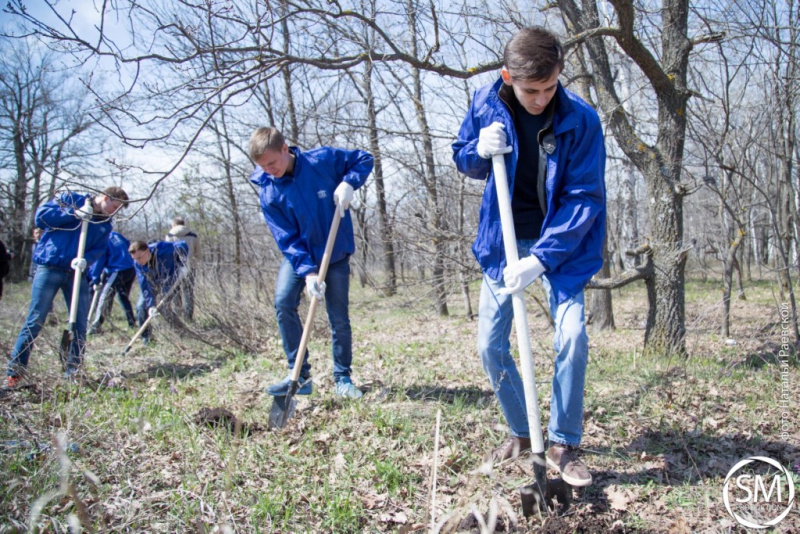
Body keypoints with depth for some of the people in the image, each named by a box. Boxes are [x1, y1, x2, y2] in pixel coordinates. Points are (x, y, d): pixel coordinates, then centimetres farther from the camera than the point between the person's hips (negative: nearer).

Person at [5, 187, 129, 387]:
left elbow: (98, 249, 0)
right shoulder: (70, 199, 1)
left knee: (80, 324, 3)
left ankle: (74, 370, 17)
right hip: (49, 269, -4)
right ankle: (13, 372, 4)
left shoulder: (105, 225, 11)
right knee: (35, 322, -5)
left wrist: (85, 259, -21)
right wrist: (74, 213, -15)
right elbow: (41, 216, -8)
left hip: (77, 274, 5)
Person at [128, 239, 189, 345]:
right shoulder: (137, 264, -25)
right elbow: (144, 286, -25)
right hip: (151, 283, 3)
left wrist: (180, 266, -23)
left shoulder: (163, 249, -37)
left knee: (164, 307, -14)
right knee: (141, 306, -10)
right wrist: (151, 305, -33)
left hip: (169, 281, -3)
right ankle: (146, 337, 7)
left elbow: (183, 246, -24)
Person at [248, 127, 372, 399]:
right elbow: (287, 239, -15)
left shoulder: (324, 159, -15)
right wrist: (307, 272, -27)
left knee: (339, 317, 0)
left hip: (336, 253, -1)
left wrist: (348, 183, -22)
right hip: (299, 254, 1)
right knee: (283, 302, -18)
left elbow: (364, 159, -2)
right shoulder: (268, 193, -13)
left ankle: (343, 378, 17)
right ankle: (299, 375, -8)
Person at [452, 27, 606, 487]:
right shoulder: (486, 104, -9)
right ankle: (522, 434, 21)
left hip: (561, 243, -2)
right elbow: (463, 159, 6)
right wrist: (480, 151, -19)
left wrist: (541, 258, -28)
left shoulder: (581, 120, -18)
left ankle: (564, 445, 3)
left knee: (572, 336, -16)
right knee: (491, 344, 0)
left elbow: (585, 199, -19)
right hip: (504, 242, 3)